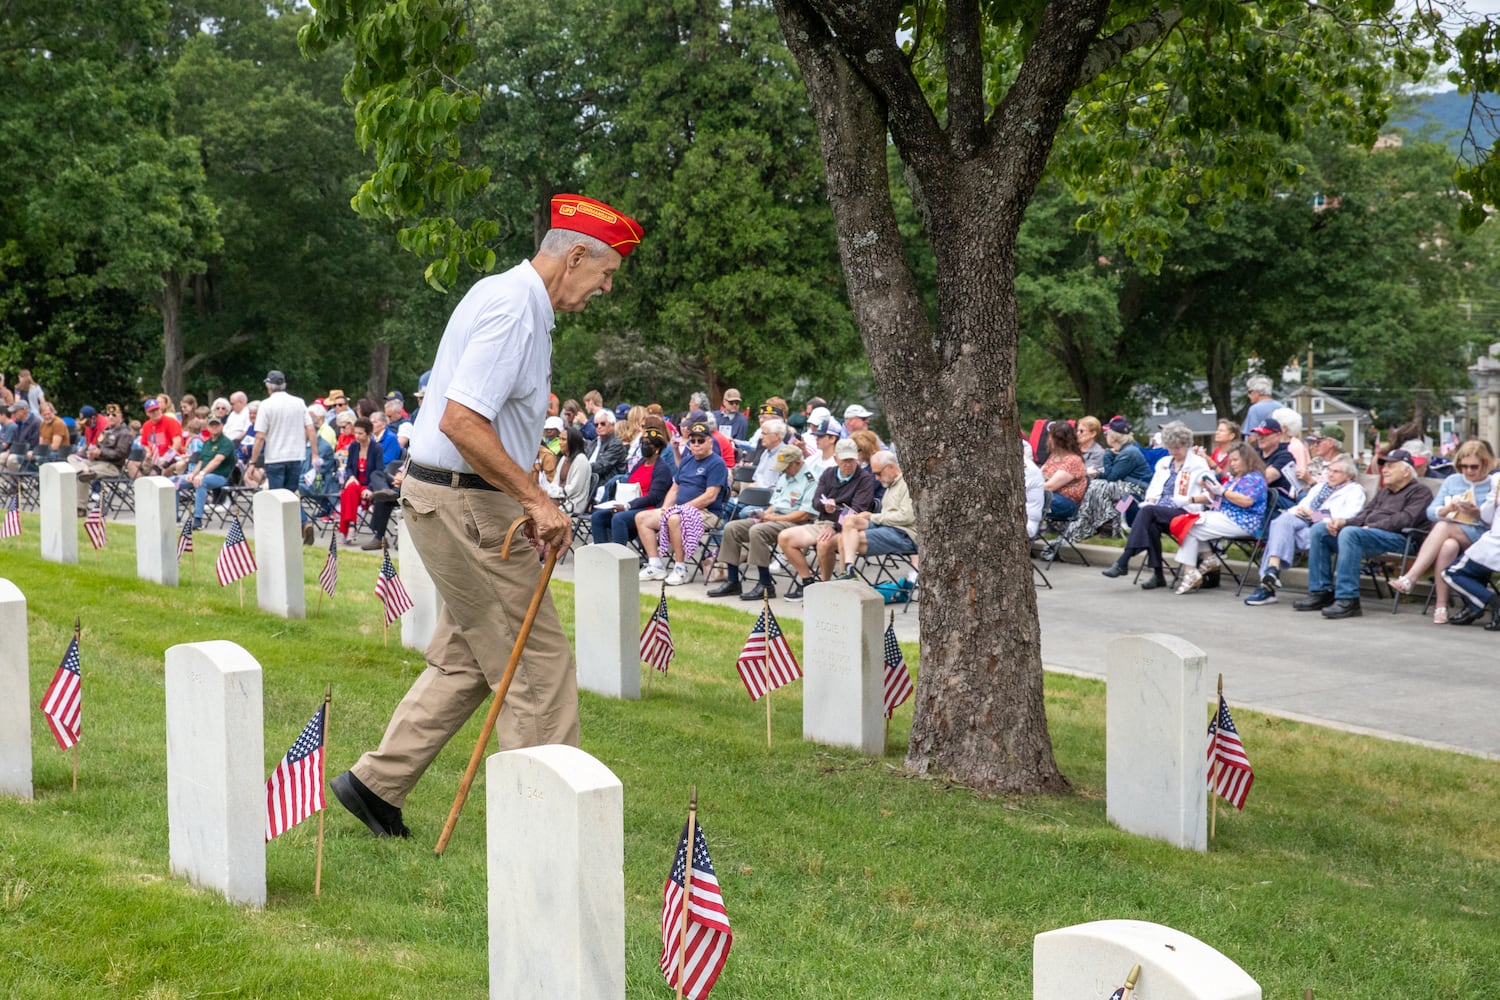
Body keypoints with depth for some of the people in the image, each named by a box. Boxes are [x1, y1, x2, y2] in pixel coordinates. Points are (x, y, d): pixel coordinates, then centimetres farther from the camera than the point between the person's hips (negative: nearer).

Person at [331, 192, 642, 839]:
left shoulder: (511, 298, 16)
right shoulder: (513, 309, -18)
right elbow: (461, 422, -27)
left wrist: (524, 499, 18)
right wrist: (536, 499, -24)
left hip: (459, 500, 11)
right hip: (465, 507, -11)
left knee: (466, 659, 15)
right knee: (539, 659, -5)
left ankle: (376, 784, 20)